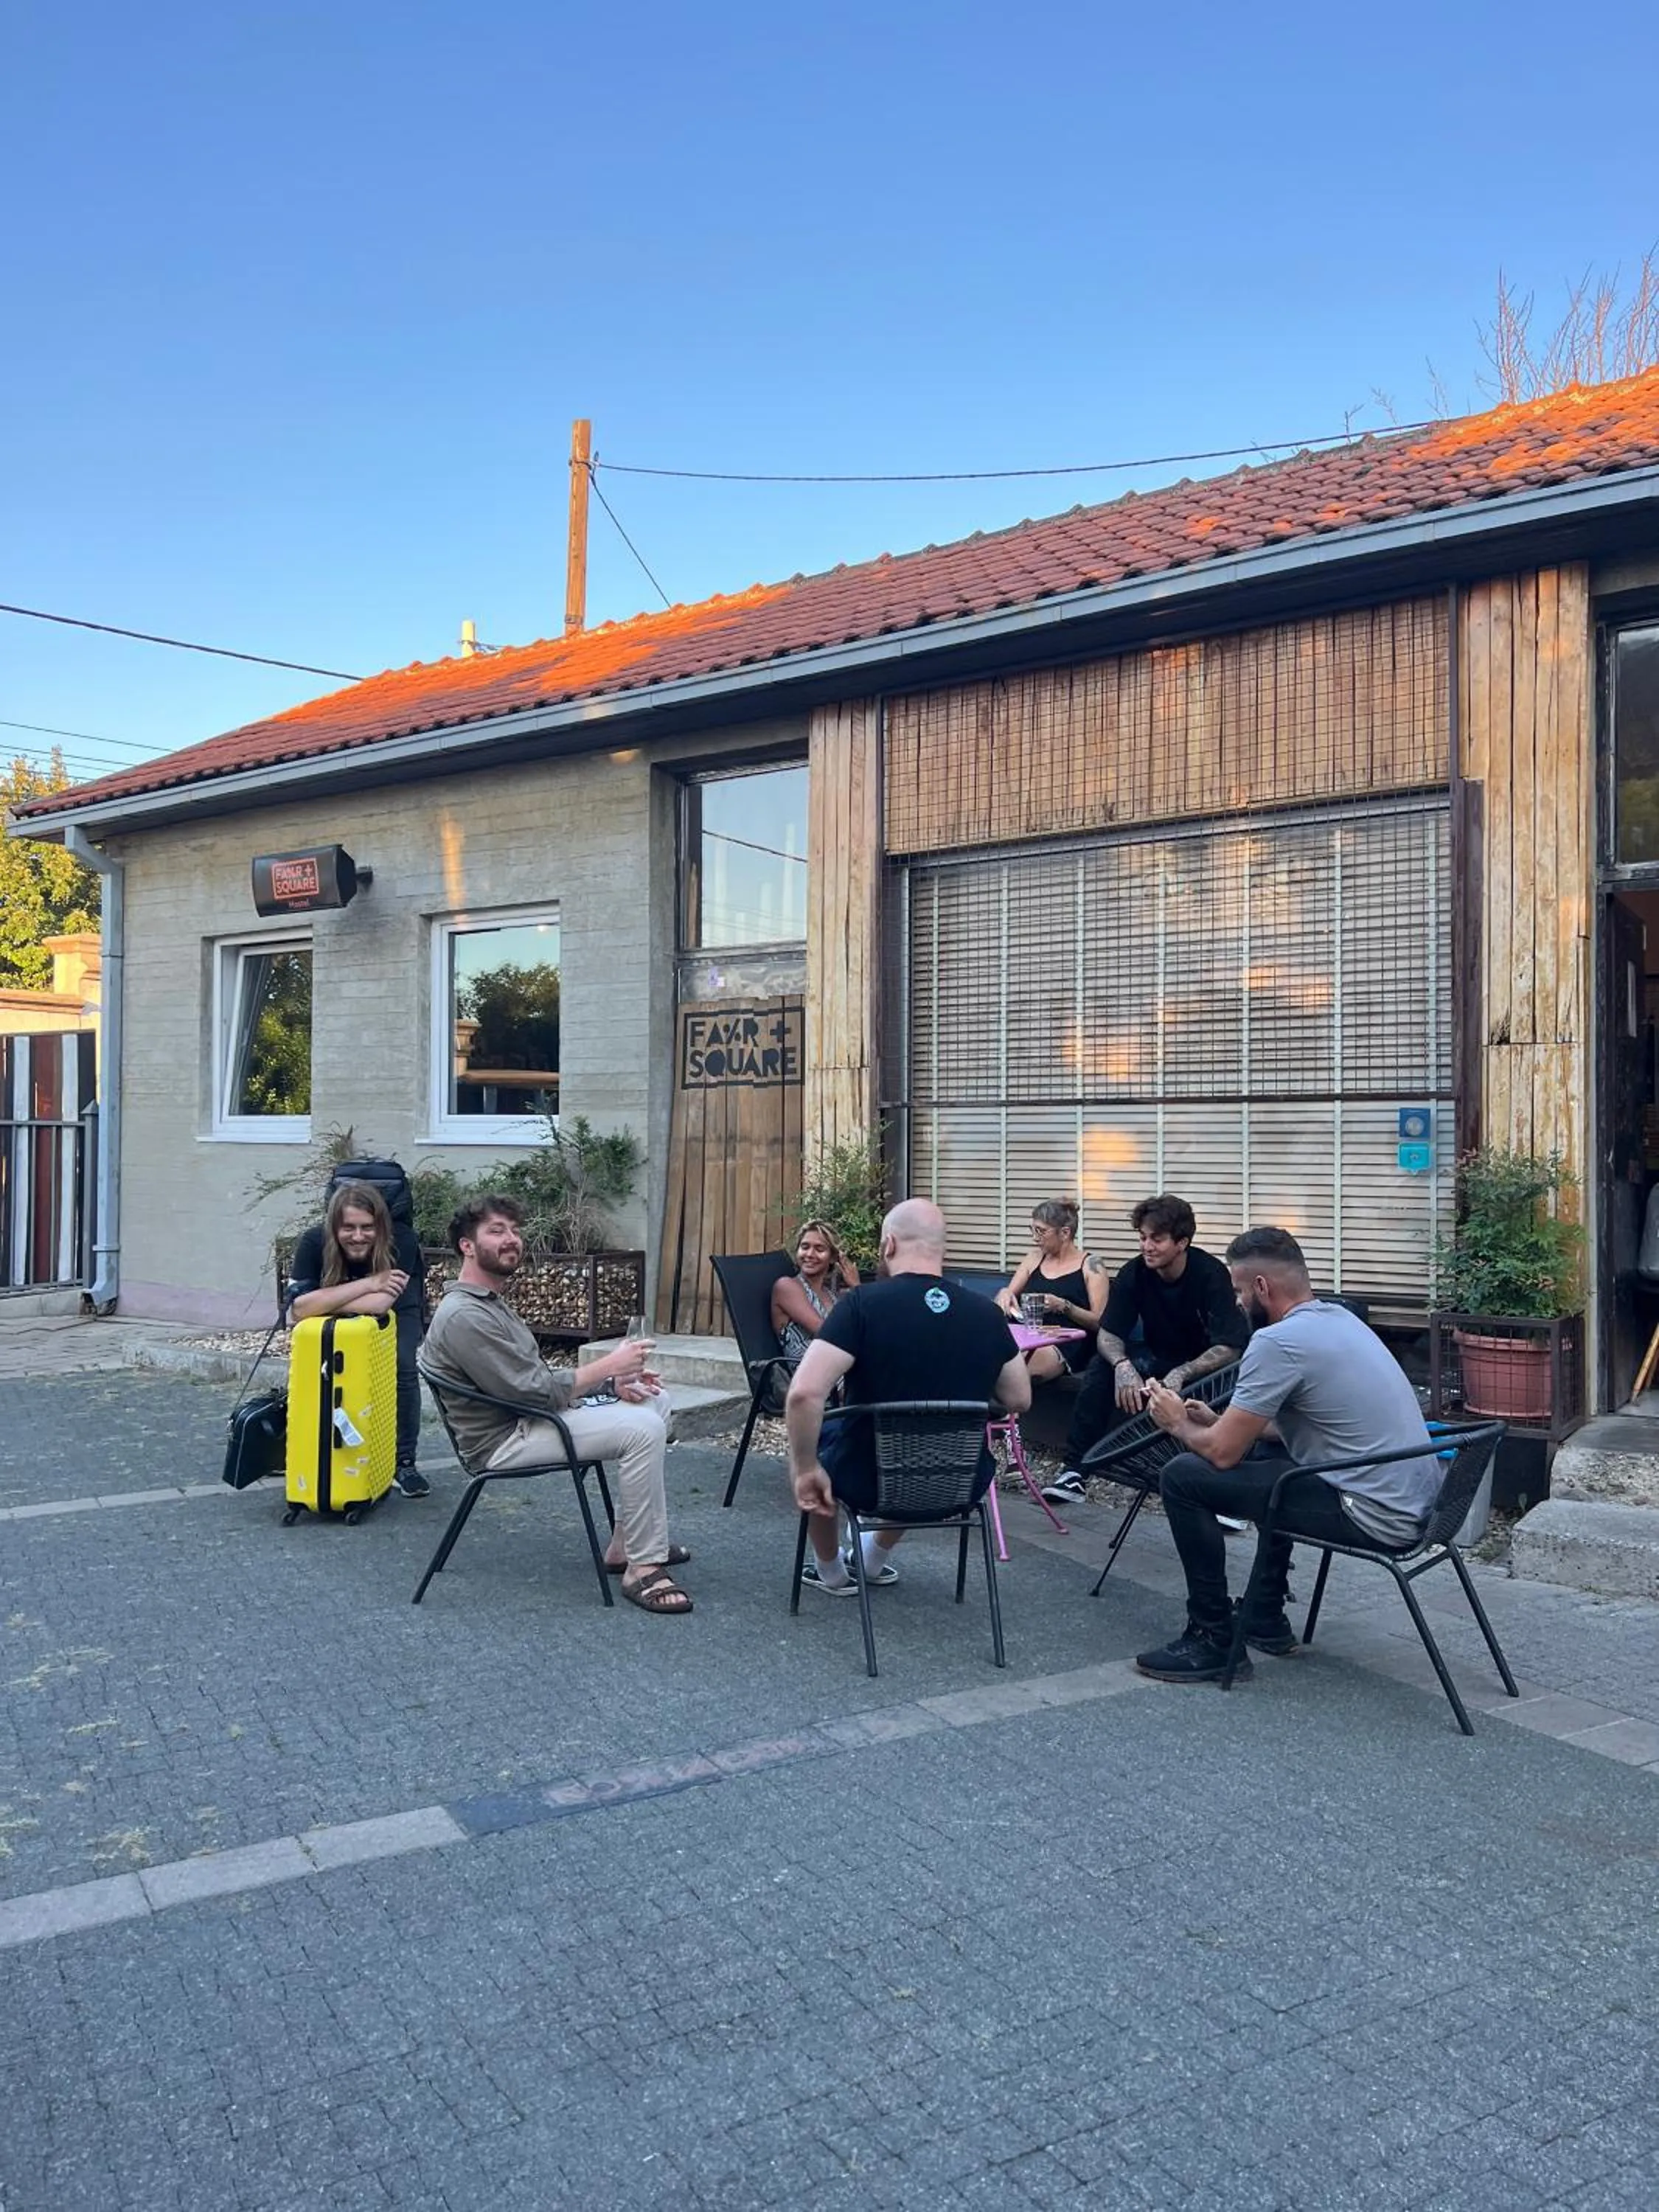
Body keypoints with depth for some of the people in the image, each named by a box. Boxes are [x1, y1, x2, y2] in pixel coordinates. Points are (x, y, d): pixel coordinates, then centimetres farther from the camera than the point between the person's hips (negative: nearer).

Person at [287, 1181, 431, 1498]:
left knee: (404, 1369, -21)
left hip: (398, 1311, -2)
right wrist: (368, 1284, -45)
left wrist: (324, 1300, -36)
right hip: (339, 1320, 2)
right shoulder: (314, 1242, -33)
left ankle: (404, 1462, -4)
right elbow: (298, 1309, -43)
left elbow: (379, 1304, -45)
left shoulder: (402, 1240, -38)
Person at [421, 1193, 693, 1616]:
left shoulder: (490, 1302, 15)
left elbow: (537, 1377, 16)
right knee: (642, 1429, -23)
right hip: (503, 1442, -11)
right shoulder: (463, 1316, -20)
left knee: (650, 1401, 9)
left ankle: (626, 1543, 10)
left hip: (527, 1418, 11)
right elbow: (534, 1391, -23)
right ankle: (644, 1570, -17)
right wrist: (609, 1366, -16)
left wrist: (611, 1381, 2)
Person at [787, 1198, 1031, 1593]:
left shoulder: (862, 1303, -19)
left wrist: (807, 1471, -14)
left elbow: (804, 1393, -28)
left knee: (808, 1437, 30)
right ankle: (875, 1560, 54)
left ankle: (830, 1572, 44)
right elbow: (1020, 1400, 3)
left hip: (870, 1485, -3)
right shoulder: (988, 1313, -8)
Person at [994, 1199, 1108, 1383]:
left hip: (1067, 1344, -4)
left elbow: (1099, 1321, 1)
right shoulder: (1034, 1258, 22)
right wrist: (1004, 1294, -1)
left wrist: (1063, 1306, -14)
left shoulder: (1091, 1265, 7)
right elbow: (1006, 1296, 23)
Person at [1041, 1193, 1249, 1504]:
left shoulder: (1211, 1274, -23)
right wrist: (1122, 1365, -33)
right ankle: (1076, 1469, -19)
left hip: (1204, 1365, -4)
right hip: (1158, 1359, 4)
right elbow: (1108, 1334, -9)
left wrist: (1180, 1374, -43)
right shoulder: (1134, 1273, -11)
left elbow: (1229, 1348, -28)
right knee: (1103, 1365, -21)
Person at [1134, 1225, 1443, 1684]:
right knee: (1266, 1453, 34)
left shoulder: (1277, 1341, -17)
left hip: (1375, 1517, -10)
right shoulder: (1338, 1317, 11)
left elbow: (1223, 1452, -13)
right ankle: (1267, 1619, 36)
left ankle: (1213, 1641, 4)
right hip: (1418, 1502, 10)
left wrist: (1180, 1425, 7)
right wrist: (1216, 1421, 22)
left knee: (1184, 1477, -7)